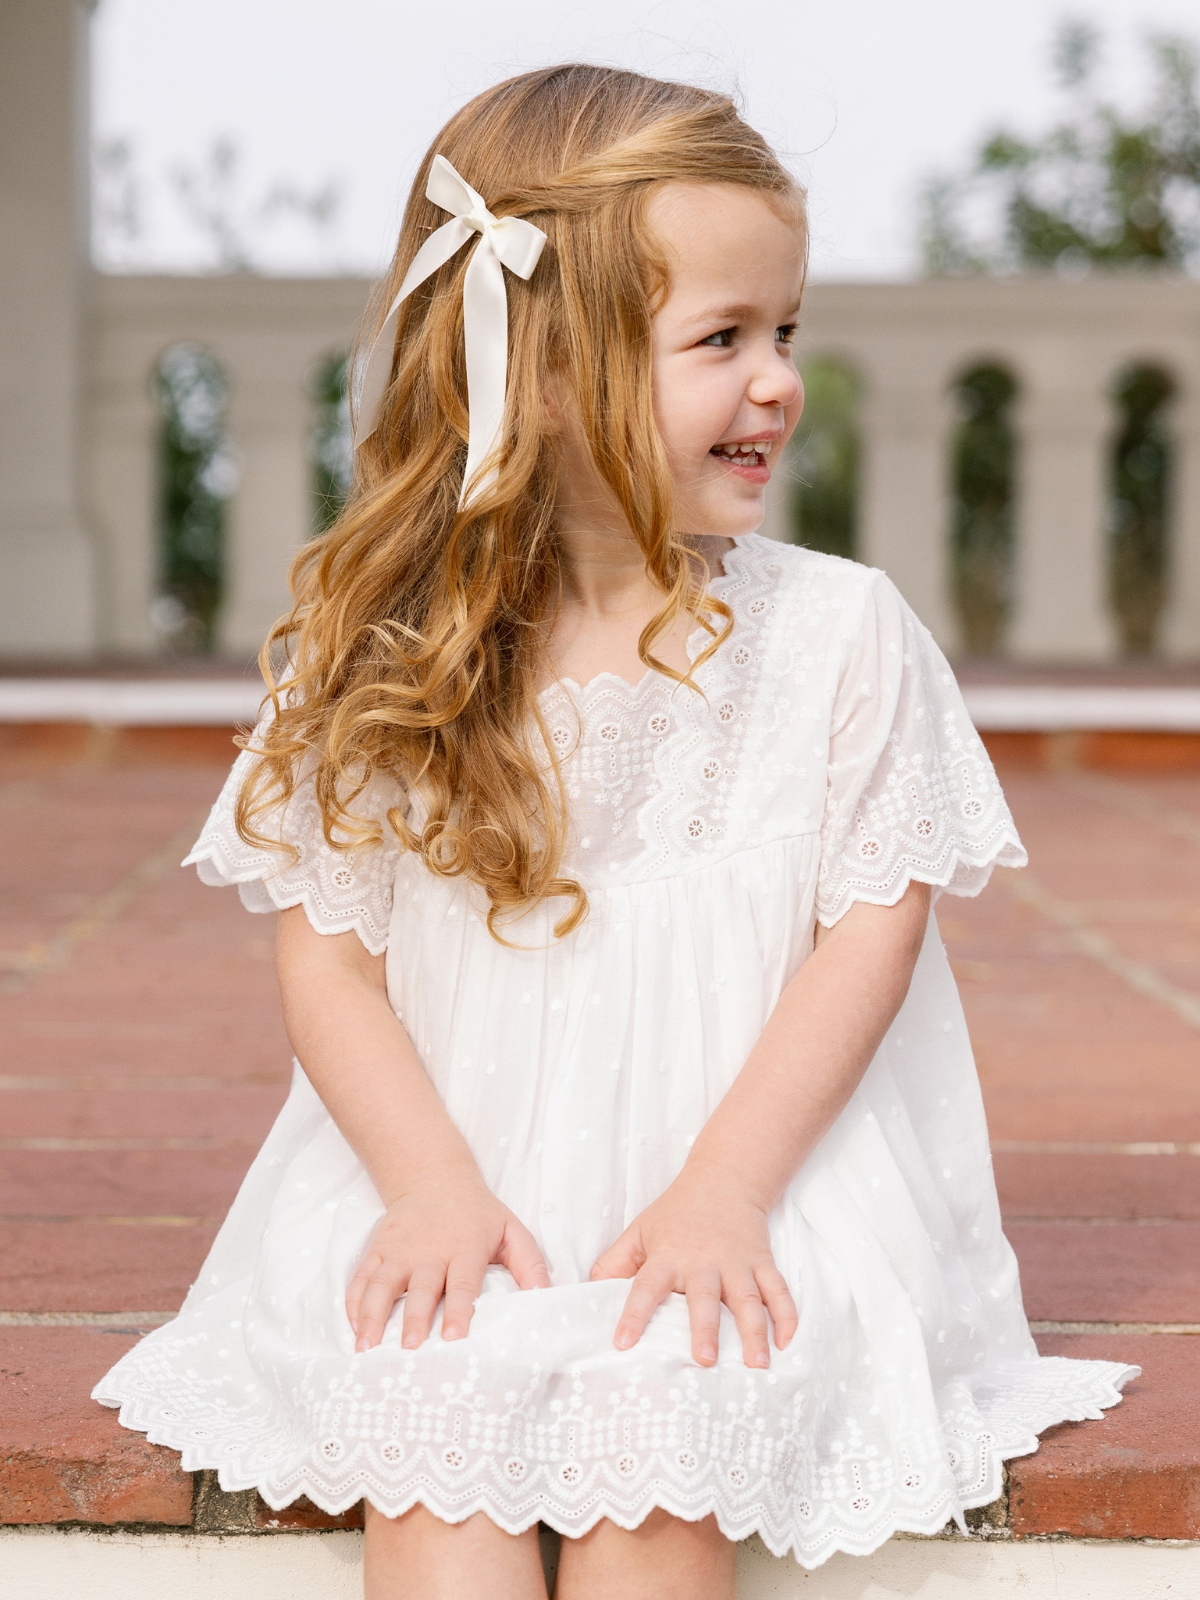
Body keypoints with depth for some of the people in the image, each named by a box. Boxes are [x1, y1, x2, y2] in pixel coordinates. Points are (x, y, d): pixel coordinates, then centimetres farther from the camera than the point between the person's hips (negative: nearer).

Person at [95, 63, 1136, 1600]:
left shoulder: (839, 632, 1)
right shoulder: (379, 654, 2)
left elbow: (872, 930, -2)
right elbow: (323, 947, 2)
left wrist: (720, 1187, -14)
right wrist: (434, 1182, -14)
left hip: (748, 1172, -1)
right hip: (450, 1168, 1)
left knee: (654, 1421, -27)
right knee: (426, 1413, -26)